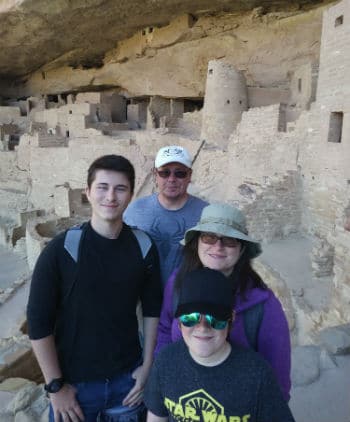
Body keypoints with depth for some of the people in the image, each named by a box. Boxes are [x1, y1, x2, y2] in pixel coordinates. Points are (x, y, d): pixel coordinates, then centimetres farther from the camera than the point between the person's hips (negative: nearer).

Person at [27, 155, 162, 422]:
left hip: (127, 378, 2)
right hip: (74, 382, -2)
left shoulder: (144, 247, -8)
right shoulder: (61, 249, -16)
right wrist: (55, 386, -9)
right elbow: (39, 321, -12)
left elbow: (153, 309, 0)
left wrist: (147, 365, 1)